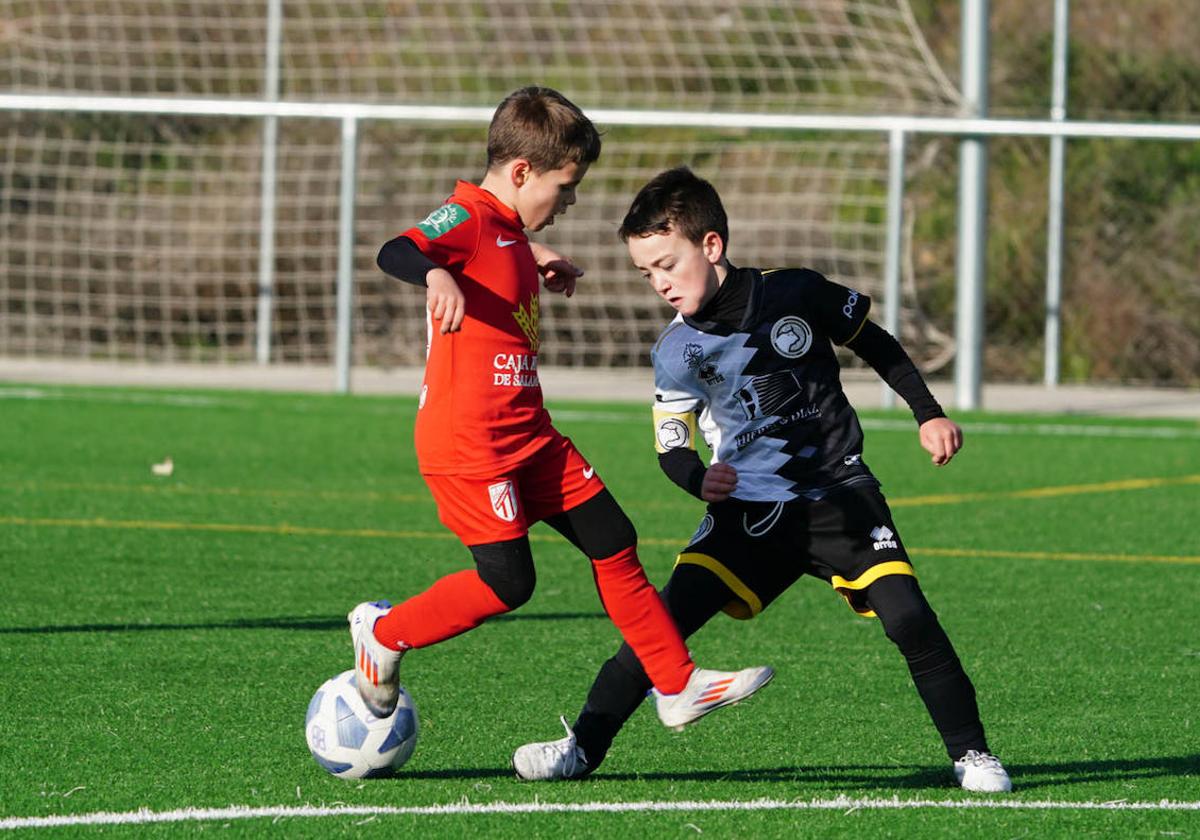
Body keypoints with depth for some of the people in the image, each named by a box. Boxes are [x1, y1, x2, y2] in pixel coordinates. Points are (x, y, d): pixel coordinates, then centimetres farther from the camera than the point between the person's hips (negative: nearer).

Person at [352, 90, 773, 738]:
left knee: (613, 542, 8)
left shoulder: (508, 229, 15)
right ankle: (384, 634, 10)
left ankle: (677, 685, 14)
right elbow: (394, 252, -36)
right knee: (508, 581, -11)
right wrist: (436, 275, -56)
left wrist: (539, 259, 30)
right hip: (468, 441, -10)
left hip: (527, 435, 10)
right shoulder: (466, 219, -15)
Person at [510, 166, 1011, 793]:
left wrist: (928, 415, 4)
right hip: (749, 507, 1)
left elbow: (875, 344, 7)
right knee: (667, 617, -13)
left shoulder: (796, 294, -9)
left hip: (839, 492, -1)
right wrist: (699, 481, -26)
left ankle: (970, 753, -1)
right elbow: (672, 450, -3)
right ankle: (583, 746, -3)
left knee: (907, 617, -16)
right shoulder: (677, 351, -7)